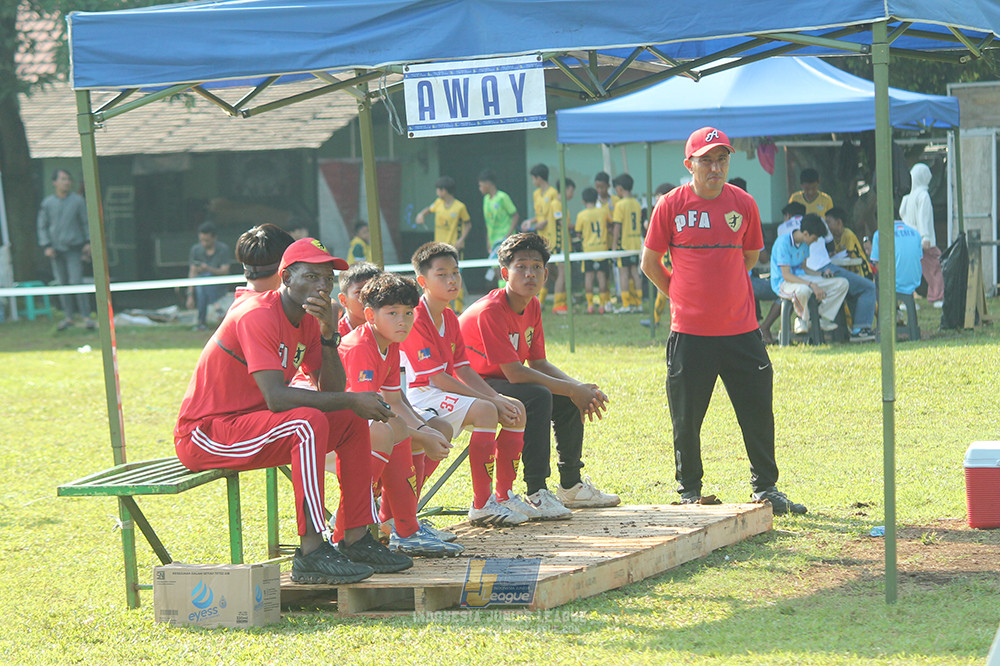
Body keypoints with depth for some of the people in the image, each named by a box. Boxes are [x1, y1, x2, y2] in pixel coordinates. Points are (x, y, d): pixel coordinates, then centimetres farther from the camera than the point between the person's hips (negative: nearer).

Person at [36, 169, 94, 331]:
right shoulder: (47, 203, 3)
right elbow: (42, 226, 8)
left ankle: (86, 316, -7)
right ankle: (68, 317, 14)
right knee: (62, 283, 6)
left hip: (74, 248, -2)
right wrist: (46, 246, -1)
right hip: (56, 249, 2)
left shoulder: (78, 200, -1)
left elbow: (86, 223, 6)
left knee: (76, 282, -11)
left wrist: (88, 242, 0)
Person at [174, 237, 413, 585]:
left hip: (250, 421, 10)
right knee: (309, 423, -31)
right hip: (203, 433, -10)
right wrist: (352, 400, -25)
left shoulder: (307, 320, 8)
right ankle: (312, 553, -33)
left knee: (353, 422, 5)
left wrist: (329, 334, -14)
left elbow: (332, 392, 0)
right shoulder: (257, 315, -21)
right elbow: (275, 397, -31)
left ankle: (356, 540, 2)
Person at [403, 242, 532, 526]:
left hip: (448, 394, 10)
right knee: (485, 411, -31)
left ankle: (504, 495, 3)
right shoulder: (415, 320, -16)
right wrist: (491, 401, -19)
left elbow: (463, 371, 12)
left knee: (516, 409, -1)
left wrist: (497, 398, -5)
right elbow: (437, 378, -19)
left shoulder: (449, 318, 13)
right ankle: (481, 505, -27)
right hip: (420, 397, -10)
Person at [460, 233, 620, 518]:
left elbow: (539, 364, 5)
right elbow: (515, 373, -29)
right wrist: (572, 390, -24)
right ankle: (537, 493, -30)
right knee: (538, 396, -30)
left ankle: (571, 486, 14)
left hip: (497, 382, 9)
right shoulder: (490, 311, -26)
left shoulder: (532, 307, 2)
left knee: (569, 400, 4)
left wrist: (580, 388, -12)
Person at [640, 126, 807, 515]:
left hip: (740, 329, 2)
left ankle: (765, 487, 16)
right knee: (686, 418, 3)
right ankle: (689, 492, 17)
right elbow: (650, 262, 6)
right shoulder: (671, 206, -3)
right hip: (689, 332, -2)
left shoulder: (743, 204, 3)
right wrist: (681, 296, 8)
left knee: (758, 410, 4)